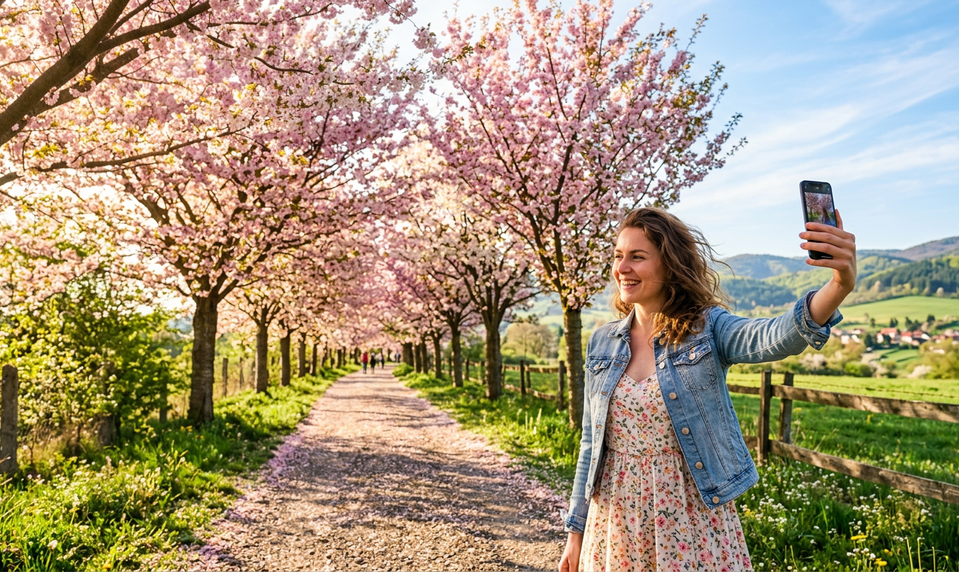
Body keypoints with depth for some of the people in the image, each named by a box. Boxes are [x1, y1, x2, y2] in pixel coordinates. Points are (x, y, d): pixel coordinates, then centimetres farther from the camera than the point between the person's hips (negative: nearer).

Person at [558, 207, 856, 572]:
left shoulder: (708, 329, -7)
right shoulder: (602, 343, 1)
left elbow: (774, 338, -29)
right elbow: (591, 443, 6)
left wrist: (839, 286, -48)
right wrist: (576, 531, 7)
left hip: (693, 519, -2)